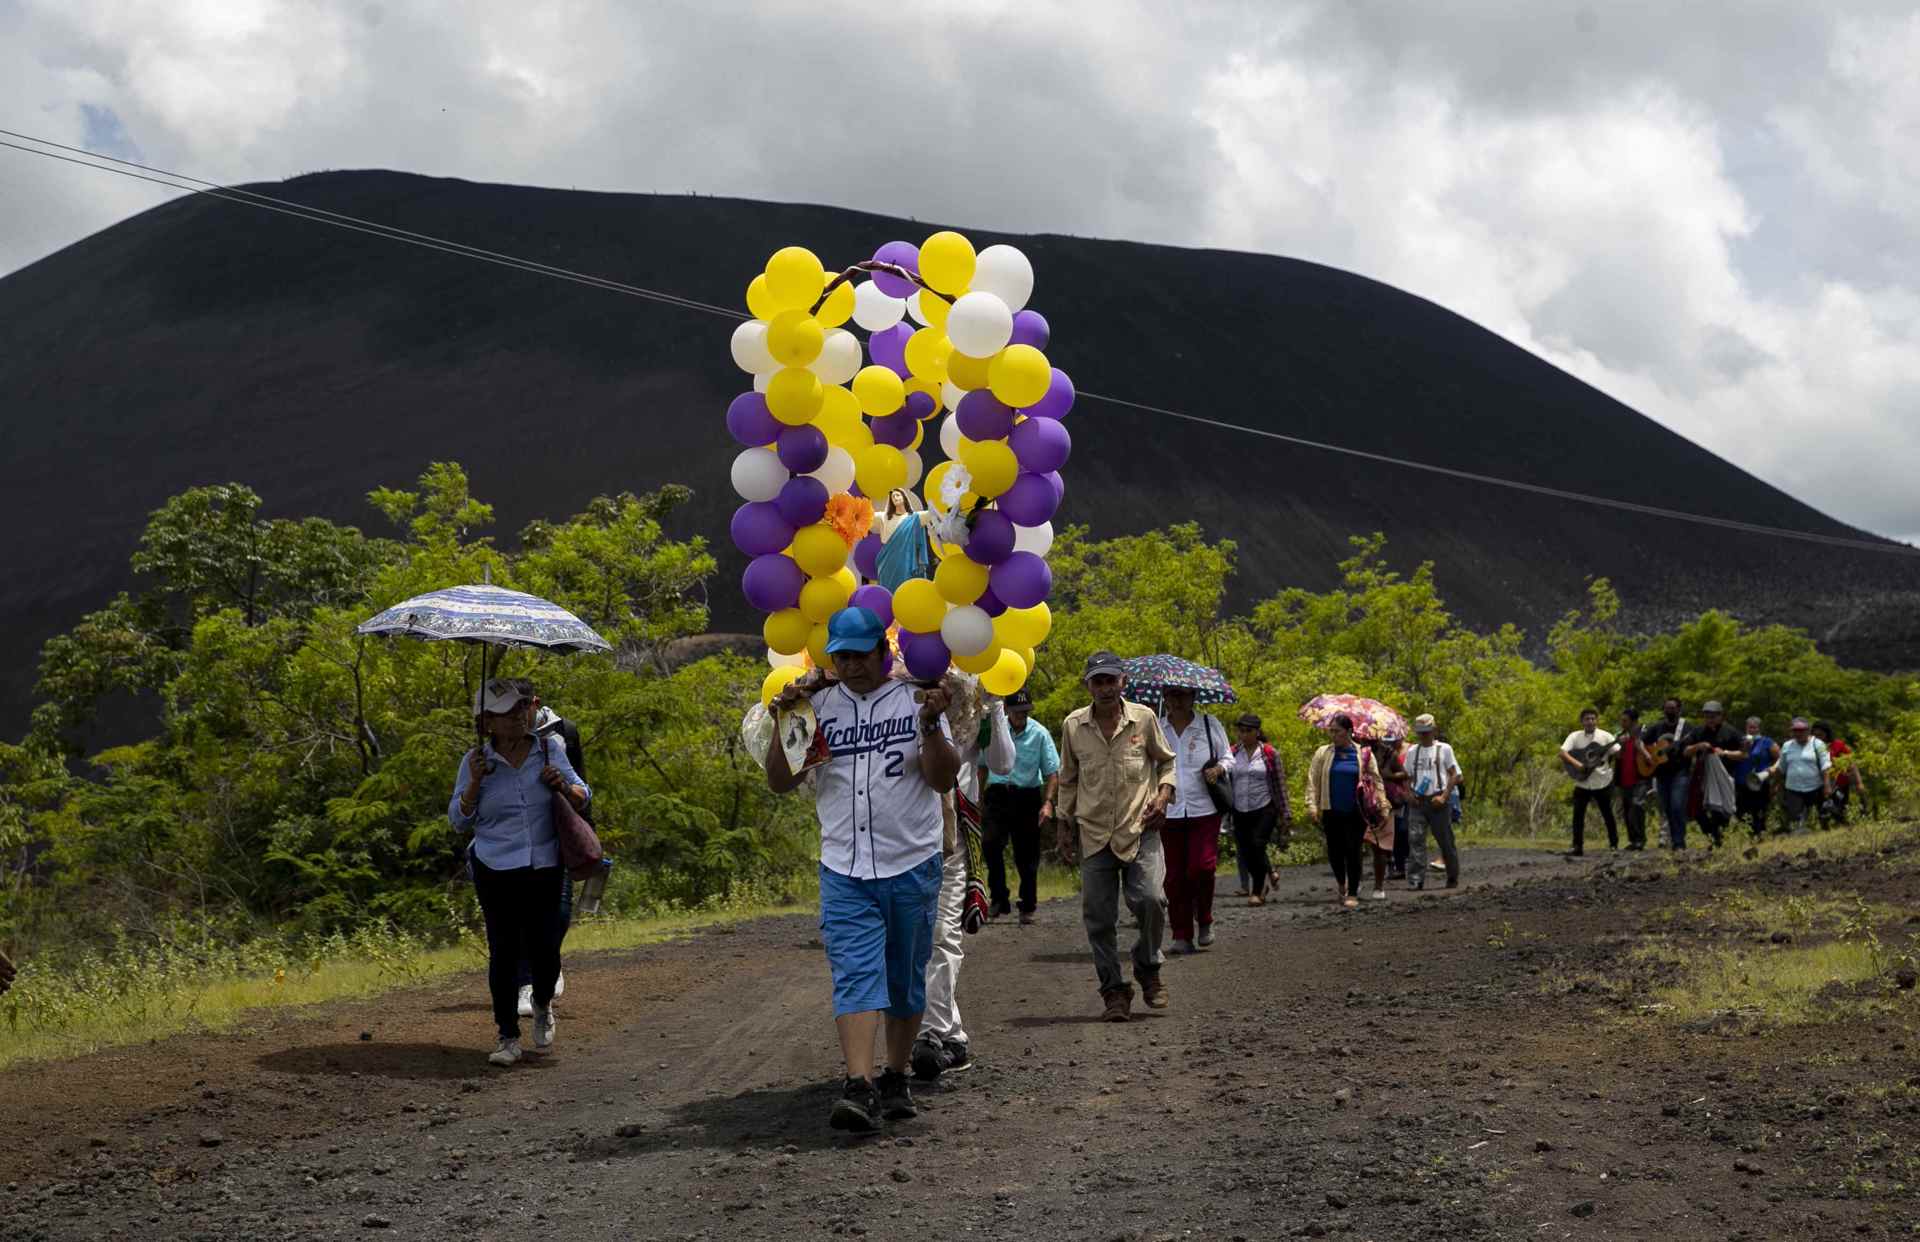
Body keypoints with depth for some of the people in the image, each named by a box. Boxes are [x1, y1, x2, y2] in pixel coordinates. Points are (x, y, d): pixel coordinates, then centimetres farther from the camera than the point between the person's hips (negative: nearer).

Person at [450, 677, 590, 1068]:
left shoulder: (549, 752, 4)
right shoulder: (476, 761, 0)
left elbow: (583, 798, 12)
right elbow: (459, 820, 2)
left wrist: (564, 787, -10)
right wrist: (474, 783, -13)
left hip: (544, 870, 1)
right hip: (496, 872, -1)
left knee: (543, 948, -4)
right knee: (503, 952, -1)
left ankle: (543, 1006, 29)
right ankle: (508, 1038, 9)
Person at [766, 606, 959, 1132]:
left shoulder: (915, 699, 1)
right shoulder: (817, 705, 7)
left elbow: (944, 779, -6)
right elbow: (780, 782, 5)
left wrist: (931, 726, -21)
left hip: (912, 866, 0)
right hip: (844, 871, 0)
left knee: (905, 980, 10)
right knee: (855, 975, -13)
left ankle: (895, 1078, 24)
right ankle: (859, 1088, -22)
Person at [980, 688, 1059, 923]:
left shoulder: (1040, 734, -3)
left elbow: (1052, 772, -2)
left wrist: (1048, 802, -14)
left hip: (1027, 796, -1)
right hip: (997, 794, 1)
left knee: (1027, 855, 3)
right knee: (991, 844, -18)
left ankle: (1028, 907, 16)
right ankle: (999, 898, -6)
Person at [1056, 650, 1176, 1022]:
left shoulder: (1143, 718, 0)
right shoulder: (1073, 725, 3)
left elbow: (1166, 760, 14)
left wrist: (1163, 794, -3)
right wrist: (1065, 826, 15)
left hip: (1140, 830, -2)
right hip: (1094, 834, 2)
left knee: (1150, 899, -19)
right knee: (1098, 915, 0)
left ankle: (1148, 968, 7)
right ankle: (1113, 990, 13)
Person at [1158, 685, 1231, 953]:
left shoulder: (1210, 724, 6)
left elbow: (1227, 756, 13)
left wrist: (1219, 768, -9)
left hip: (1204, 809, -1)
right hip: (1169, 811, 1)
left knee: (1201, 866, -13)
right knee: (1175, 874, 1)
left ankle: (1204, 921, 13)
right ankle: (1181, 936, 9)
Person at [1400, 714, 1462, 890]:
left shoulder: (1444, 749, 2)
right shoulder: (1412, 751, 13)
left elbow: (1455, 775, -1)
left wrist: (1444, 796, -11)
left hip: (1438, 801, -3)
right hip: (1417, 801, 3)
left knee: (1446, 841, 5)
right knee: (1415, 839, -10)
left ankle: (1453, 878, 21)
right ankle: (1415, 880, -13)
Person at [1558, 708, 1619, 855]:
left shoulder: (1605, 736, -1)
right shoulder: (1575, 736, -1)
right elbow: (1562, 753, -11)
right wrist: (1577, 764, -24)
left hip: (1603, 782, 0)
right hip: (1582, 782, 0)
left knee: (1607, 814, 7)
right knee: (1578, 814, -5)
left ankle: (1614, 844, 21)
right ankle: (1577, 847, 1)